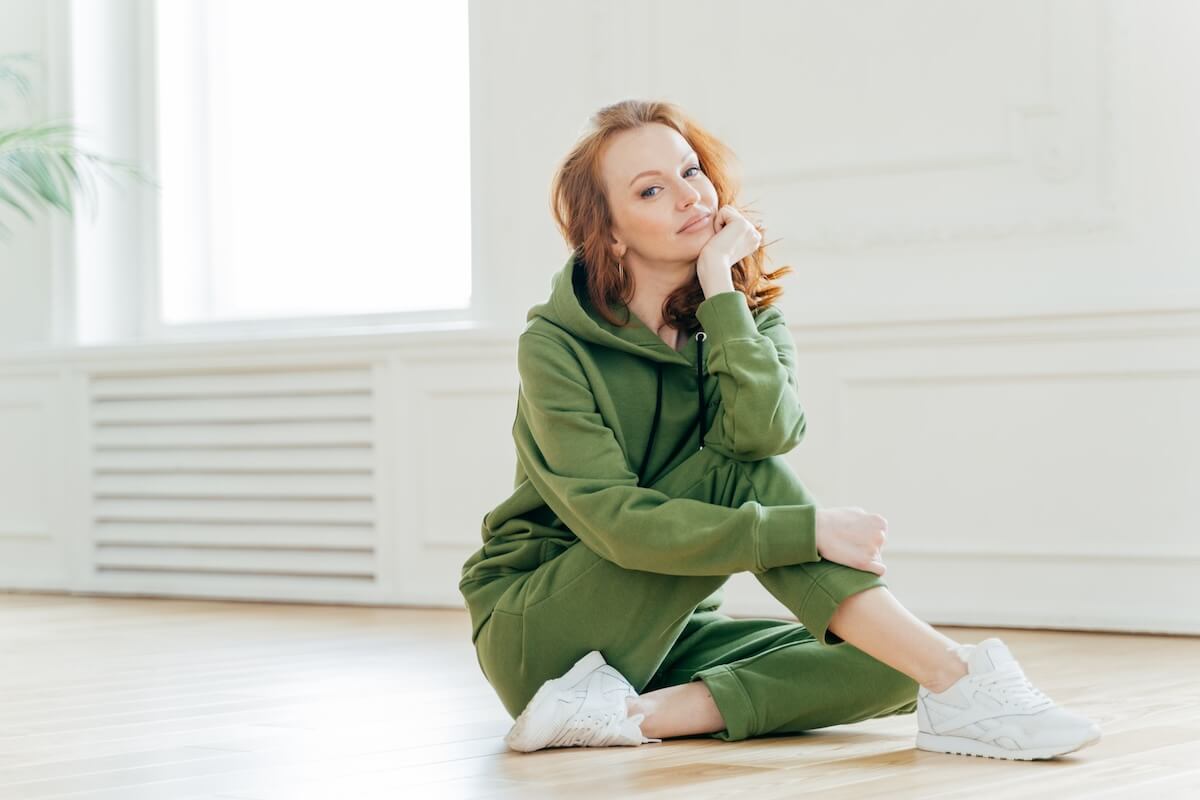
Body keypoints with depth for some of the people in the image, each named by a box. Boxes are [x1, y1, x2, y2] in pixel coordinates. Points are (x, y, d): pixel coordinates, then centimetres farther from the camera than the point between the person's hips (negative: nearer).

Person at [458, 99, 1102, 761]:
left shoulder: (750, 318, 1)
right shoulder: (555, 347, -14)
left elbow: (767, 431, -22)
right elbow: (616, 521, -25)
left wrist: (719, 282, -20)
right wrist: (806, 529, -30)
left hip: (665, 631, 5)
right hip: (534, 628, -5)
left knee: (885, 667, -18)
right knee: (736, 473, -26)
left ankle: (636, 712, -29)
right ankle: (954, 678, -32)